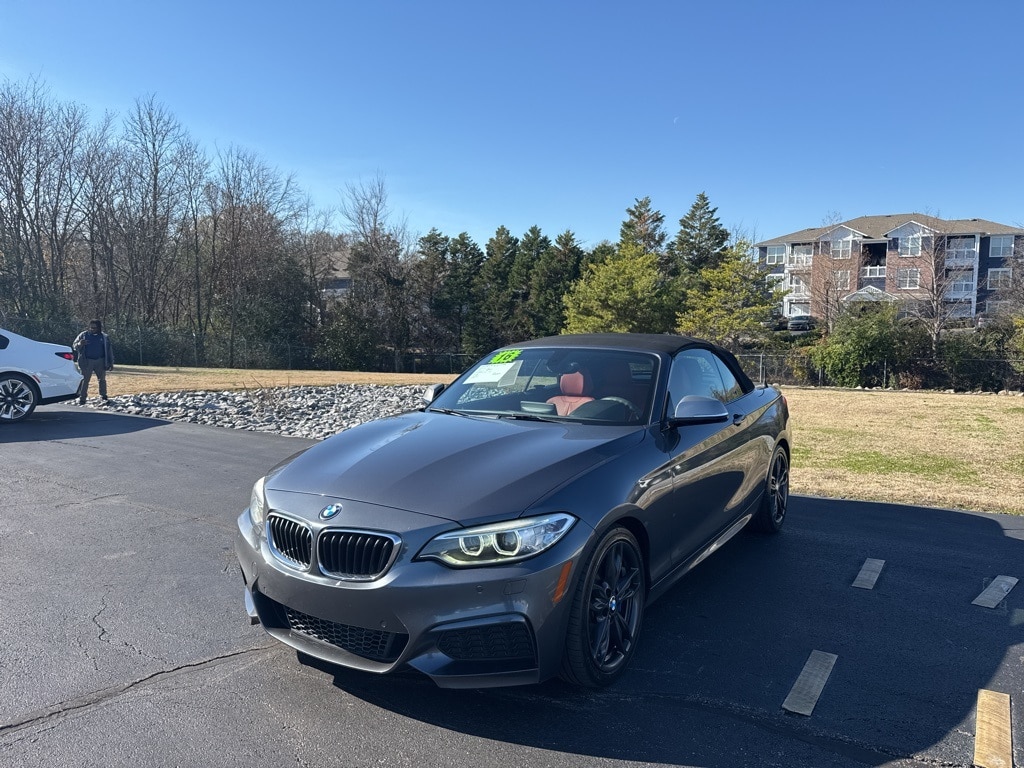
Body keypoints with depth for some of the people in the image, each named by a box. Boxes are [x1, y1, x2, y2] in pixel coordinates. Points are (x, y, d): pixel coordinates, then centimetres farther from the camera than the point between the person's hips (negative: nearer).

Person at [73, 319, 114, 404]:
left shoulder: (104, 337, 8)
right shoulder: (83, 335, 5)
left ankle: (103, 397, 20)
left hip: (100, 361, 1)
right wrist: (79, 344, -21)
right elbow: (74, 346, 4)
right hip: (87, 361, -1)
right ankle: (82, 398, -3)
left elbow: (109, 350, 10)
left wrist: (111, 363, 6)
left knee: (102, 379, 9)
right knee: (84, 380, -4)